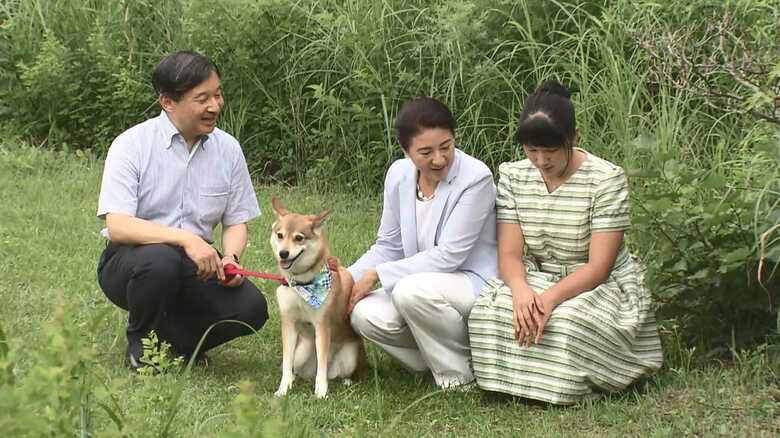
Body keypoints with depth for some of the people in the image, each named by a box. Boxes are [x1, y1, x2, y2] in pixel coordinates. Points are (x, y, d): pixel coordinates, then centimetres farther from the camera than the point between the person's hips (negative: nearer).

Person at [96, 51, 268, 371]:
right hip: (129, 262, -4)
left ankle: (172, 340, 7)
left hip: (194, 266, 4)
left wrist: (231, 257, -14)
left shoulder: (227, 149, 3)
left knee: (251, 308, -21)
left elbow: (236, 222, 9)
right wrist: (185, 238, -33)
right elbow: (118, 226, -22)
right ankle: (141, 345, -7)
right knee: (160, 258, -38)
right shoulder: (132, 145, -11)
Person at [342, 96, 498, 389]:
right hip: (420, 278, 6)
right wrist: (351, 276, -10)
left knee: (413, 290, -35)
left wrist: (377, 275, -19)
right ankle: (439, 359, 2)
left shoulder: (475, 178, -18)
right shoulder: (399, 174, 0)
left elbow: (448, 256, -20)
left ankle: (461, 376, -11)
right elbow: (388, 245, 10)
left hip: (474, 284, -6)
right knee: (366, 315, -21)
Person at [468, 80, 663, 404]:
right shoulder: (513, 176, 0)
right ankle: (516, 384, -7)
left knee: (566, 323, -38)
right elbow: (510, 254, -6)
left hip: (601, 286, -4)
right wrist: (521, 291, -30)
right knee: (487, 311, -28)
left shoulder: (606, 179, -14)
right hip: (535, 280, 4)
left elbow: (598, 265, -19)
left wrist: (550, 298, -34)